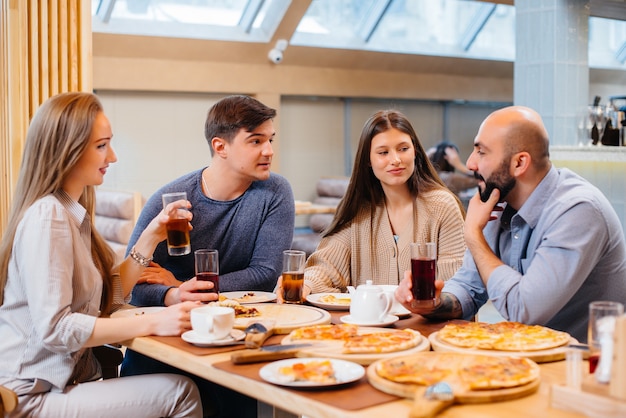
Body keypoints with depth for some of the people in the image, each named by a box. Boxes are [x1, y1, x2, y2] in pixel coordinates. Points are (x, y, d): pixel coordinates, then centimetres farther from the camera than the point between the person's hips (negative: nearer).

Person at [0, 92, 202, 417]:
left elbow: (108, 298, 11)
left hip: (68, 377, 8)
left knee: (179, 386, -8)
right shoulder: (46, 216, -17)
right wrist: (153, 323, -25)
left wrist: (150, 239, 3)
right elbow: (53, 327, -24)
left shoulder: (72, 213, 12)